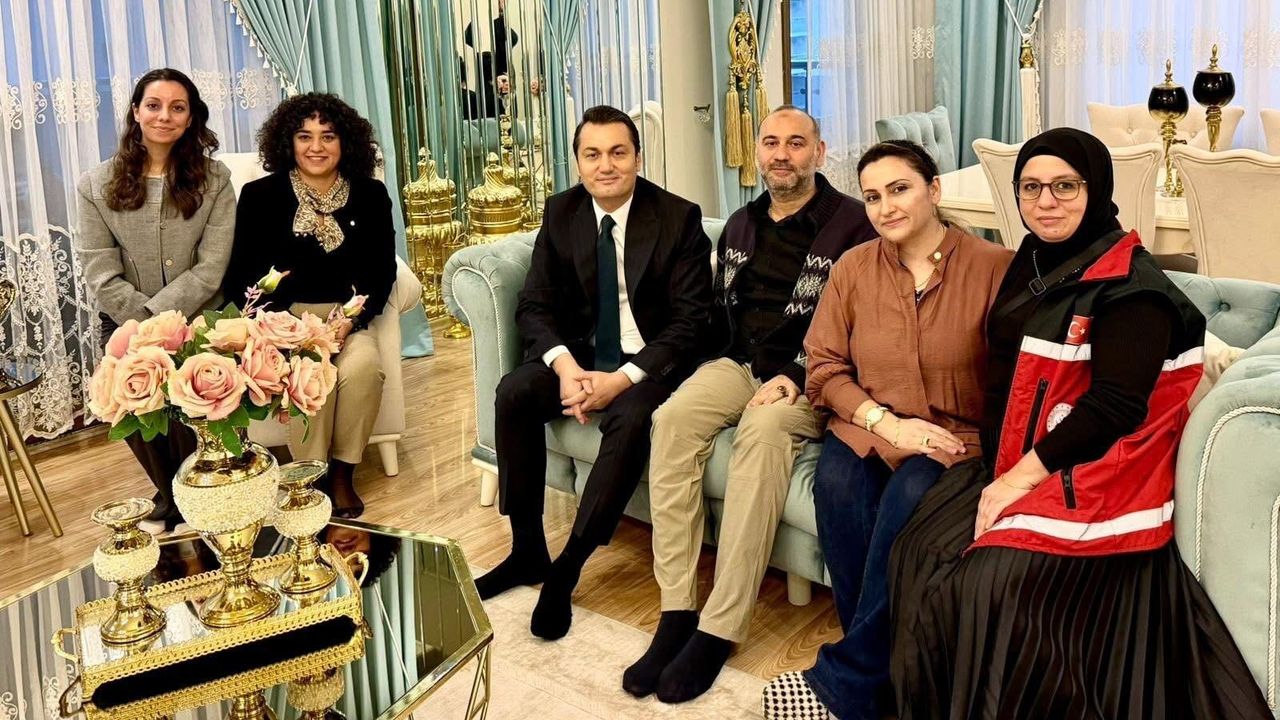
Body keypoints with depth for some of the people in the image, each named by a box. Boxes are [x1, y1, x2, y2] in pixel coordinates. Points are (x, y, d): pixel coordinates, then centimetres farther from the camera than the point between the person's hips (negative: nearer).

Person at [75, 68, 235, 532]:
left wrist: (158, 316, -15)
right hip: (127, 323, 2)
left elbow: (210, 267, -5)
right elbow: (100, 273, 0)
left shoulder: (213, 180, 4)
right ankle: (170, 496, 4)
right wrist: (146, 325, -12)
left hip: (197, 319, -1)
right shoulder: (96, 185, 7)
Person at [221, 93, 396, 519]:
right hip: (284, 316, -1)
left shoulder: (370, 195, 3)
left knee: (362, 368, -30)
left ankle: (342, 472, -10)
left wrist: (351, 321, -14)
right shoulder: (261, 196, -2)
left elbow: (382, 272, 3)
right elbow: (242, 277, -2)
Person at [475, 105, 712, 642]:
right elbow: (534, 304, 0)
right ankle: (527, 552, -10)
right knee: (513, 392, -22)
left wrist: (622, 379, -25)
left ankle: (566, 569, -23)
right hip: (579, 354, 4)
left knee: (631, 418, -34)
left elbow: (690, 319, -13)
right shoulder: (561, 213, 1)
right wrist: (565, 366, -21)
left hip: (648, 361, -4)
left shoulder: (678, 218, -10)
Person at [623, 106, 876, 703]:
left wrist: (795, 378, -19)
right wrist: (720, 370, 5)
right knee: (672, 418, -26)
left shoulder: (852, 223, -2)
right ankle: (676, 613, -28)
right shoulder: (740, 225, 20)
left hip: (805, 374, -5)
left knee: (763, 429, -37)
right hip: (737, 363, 5)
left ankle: (719, 630, -35)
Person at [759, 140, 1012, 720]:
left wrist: (988, 449, -20)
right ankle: (881, 671, -18)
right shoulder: (854, 267, 6)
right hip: (869, 426, 3)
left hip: (956, 437, -2)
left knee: (911, 493, -34)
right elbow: (824, 368, 5)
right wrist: (889, 423, -10)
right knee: (837, 483, -31)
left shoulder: (992, 267, -4)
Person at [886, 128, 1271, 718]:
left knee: (987, 586, -22)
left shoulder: (1129, 286, -12)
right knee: (920, 554, -10)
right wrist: (997, 469, -2)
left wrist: (1020, 478, -19)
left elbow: (1113, 406, -20)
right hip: (1012, 466, 8)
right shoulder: (1033, 265, 13)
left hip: (1092, 476, -7)